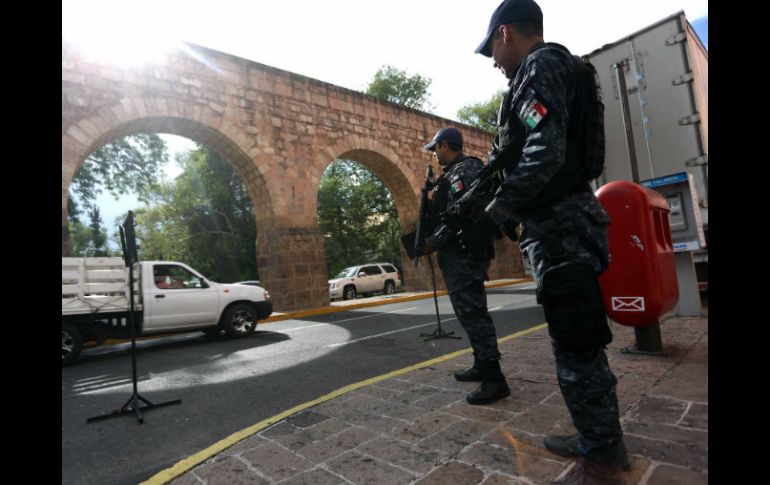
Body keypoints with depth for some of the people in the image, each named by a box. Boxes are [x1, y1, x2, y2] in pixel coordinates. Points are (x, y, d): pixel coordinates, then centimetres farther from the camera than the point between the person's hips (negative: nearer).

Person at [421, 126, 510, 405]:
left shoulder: (464, 170, -11)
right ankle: (482, 366, 27)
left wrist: (433, 242, -18)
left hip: (464, 253, -11)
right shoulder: (457, 172, 21)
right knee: (470, 312, 15)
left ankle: (494, 379, -4)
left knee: (472, 313, -10)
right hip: (462, 253, 11)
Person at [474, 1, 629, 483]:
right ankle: (603, 440, 31)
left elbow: (544, 153, -22)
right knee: (582, 341, 16)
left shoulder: (541, 64, -7)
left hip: (559, 228, -10)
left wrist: (494, 213, -13)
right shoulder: (563, 68, 24)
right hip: (567, 222, 11)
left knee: (577, 347, -2)